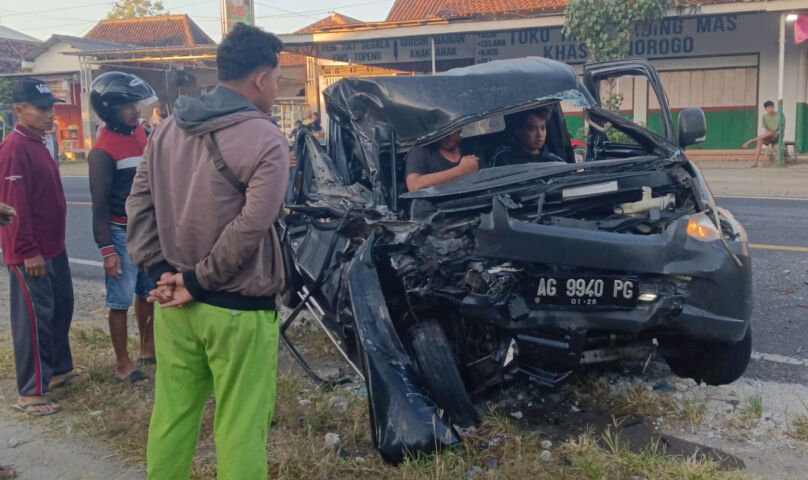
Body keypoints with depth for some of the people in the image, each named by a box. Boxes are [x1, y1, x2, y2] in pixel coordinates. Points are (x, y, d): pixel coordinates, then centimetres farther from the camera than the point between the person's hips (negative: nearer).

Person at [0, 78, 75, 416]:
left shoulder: (37, 144, 13)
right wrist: (29, 252, -23)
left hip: (52, 247, 10)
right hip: (30, 254, -10)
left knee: (61, 307, 18)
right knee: (34, 317, -3)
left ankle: (57, 369, 33)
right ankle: (30, 393, 6)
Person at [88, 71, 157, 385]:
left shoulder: (139, 132, 5)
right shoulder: (103, 150, -17)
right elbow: (99, 205, -16)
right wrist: (107, 250, -18)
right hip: (123, 233, -7)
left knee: (148, 292, 18)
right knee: (121, 301, 2)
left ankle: (147, 347, 35)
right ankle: (123, 364, 13)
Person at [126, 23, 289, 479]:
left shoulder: (168, 129, 7)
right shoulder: (265, 140, -14)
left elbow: (139, 206, 7)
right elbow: (249, 229, -21)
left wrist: (162, 271, 2)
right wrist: (197, 281, -12)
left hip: (174, 302, 7)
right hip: (238, 310, -7)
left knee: (172, 415, 19)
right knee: (240, 428, 4)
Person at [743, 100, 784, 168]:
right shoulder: (765, 116, 7)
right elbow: (766, 129, 5)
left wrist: (776, 133, -19)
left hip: (777, 136, -3)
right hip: (769, 137, 3)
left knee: (769, 133, -38)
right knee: (759, 141, -31)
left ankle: (751, 140, -27)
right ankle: (755, 162, -38)